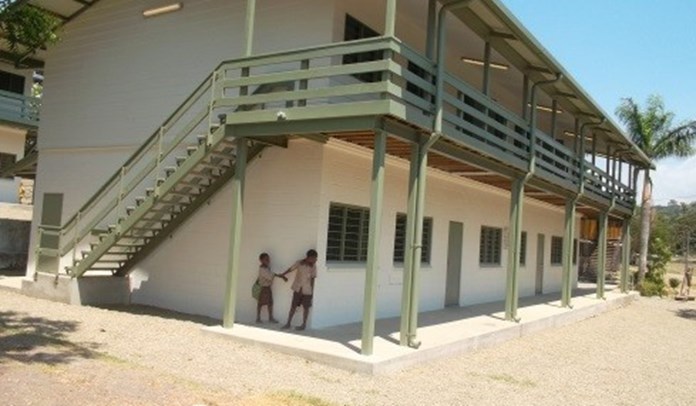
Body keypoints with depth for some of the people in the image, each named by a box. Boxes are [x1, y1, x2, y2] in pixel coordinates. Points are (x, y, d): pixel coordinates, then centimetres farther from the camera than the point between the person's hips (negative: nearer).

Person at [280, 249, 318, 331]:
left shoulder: (313, 266, -7)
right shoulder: (299, 263, -9)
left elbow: (312, 279, -2)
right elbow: (291, 269, 5)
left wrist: (312, 290, 0)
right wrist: (283, 274, 18)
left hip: (307, 290, 0)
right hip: (297, 289, 0)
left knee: (305, 307, 7)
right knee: (293, 306, 5)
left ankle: (304, 324, 21)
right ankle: (288, 323, 17)